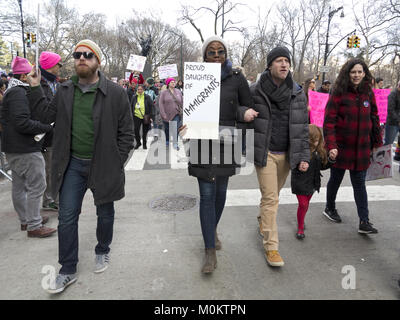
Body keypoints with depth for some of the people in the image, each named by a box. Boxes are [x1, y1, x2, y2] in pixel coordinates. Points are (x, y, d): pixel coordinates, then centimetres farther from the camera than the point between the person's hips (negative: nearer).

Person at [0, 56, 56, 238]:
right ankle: (34, 226, 1)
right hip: (25, 149, -11)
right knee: (37, 186, -6)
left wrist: (42, 126, 9)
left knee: (19, 185, 17)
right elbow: (22, 123, -25)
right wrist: (47, 127, -16)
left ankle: (26, 220, 30)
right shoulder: (18, 93, -16)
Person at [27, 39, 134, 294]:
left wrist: (116, 164, -9)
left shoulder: (115, 93, -9)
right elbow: (49, 116, 12)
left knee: (105, 213, 15)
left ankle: (103, 251, 42)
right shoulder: (65, 91, 5)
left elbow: (126, 133, -8)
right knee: (67, 217, 6)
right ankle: (68, 271, 22)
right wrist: (36, 89, 4)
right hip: (73, 164, 4)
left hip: (103, 165, -3)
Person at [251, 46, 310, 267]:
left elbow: (303, 127, 5)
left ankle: (262, 219, 47)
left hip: (287, 154, 4)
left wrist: (304, 156, -1)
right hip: (264, 153, -4)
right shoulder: (255, 92, -7)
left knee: (275, 193, 18)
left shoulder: (298, 94, 3)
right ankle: (271, 246, 3)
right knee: (270, 198, -6)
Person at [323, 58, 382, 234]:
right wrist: (331, 146, -24)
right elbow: (329, 122, -14)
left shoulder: (368, 93, 6)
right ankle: (329, 209, 35)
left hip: (361, 147, 4)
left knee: (360, 184, 6)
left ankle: (364, 222, 10)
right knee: (336, 179, 13)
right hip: (341, 147, -3)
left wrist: (378, 143, 11)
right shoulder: (338, 93, -9)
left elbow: (374, 119, 13)